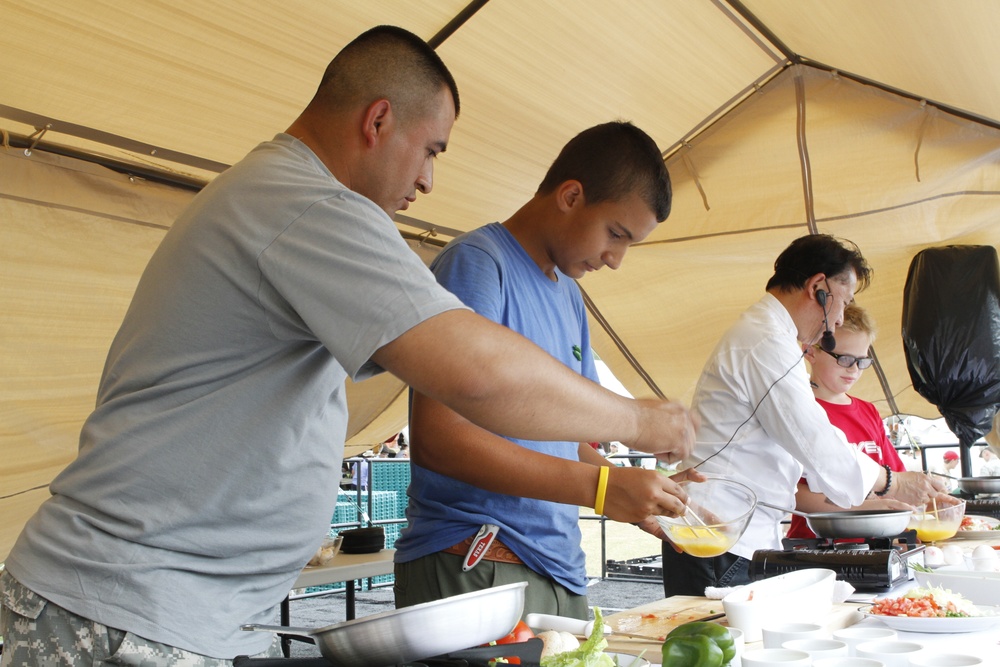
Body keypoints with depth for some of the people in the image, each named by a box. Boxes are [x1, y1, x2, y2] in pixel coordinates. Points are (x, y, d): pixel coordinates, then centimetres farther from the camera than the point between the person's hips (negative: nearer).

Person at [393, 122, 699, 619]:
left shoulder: (569, 296, 15)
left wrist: (645, 494, 2)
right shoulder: (477, 265, -12)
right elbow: (437, 439, -22)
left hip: (560, 567, 8)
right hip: (474, 567, -8)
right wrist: (601, 486, -23)